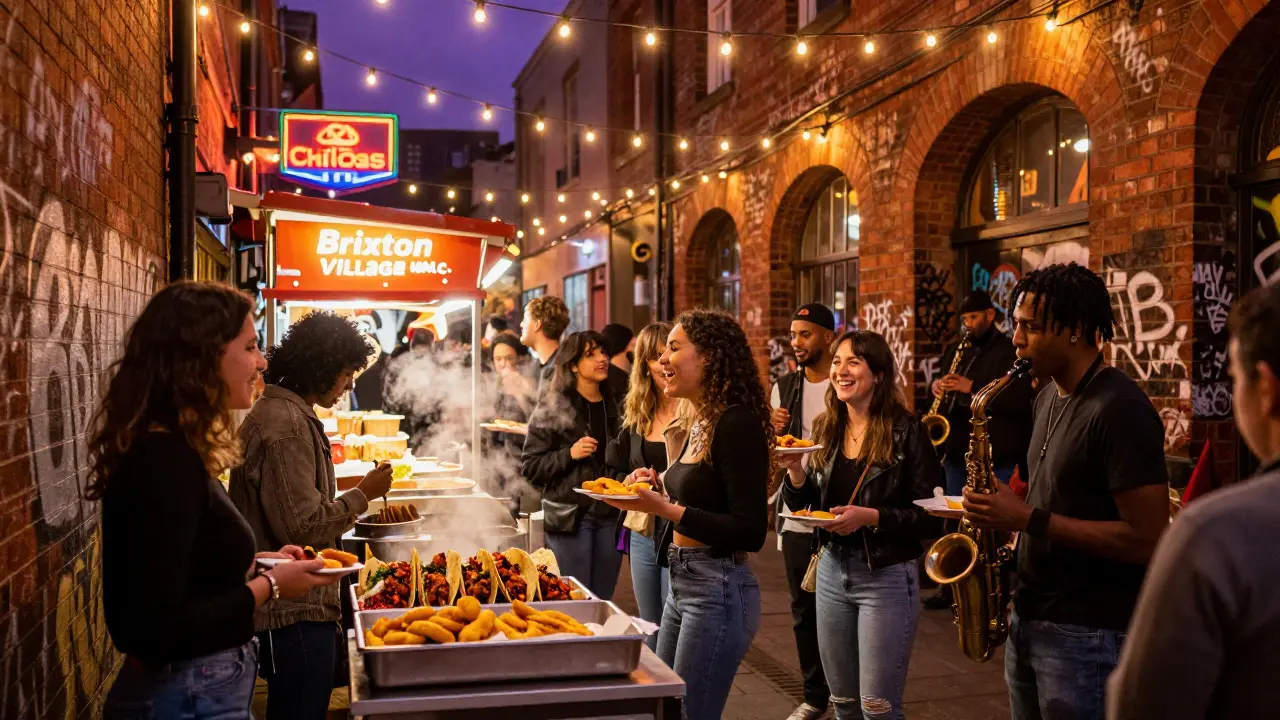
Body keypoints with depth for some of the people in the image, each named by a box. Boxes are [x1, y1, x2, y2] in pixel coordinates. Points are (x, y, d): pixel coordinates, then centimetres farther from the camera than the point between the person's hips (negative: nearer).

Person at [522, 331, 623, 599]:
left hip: (609, 516, 5)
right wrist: (570, 454, -18)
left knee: (603, 601, 11)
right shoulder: (552, 409, -4)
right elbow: (531, 466, -6)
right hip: (570, 516, -4)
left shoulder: (614, 406, 11)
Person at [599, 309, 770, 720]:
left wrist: (664, 509, -25)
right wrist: (658, 486, 4)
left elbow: (750, 532, -22)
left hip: (718, 590, -9)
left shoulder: (737, 423, -18)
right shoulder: (700, 422, 9)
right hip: (682, 583, 9)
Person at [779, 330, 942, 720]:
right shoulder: (827, 429, 5)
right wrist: (794, 470, -11)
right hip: (832, 571, 6)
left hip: (887, 577, -6)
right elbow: (806, 507, 8)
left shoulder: (907, 431, -12)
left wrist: (869, 517, -23)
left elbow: (930, 517, -11)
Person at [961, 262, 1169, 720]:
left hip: (1085, 634, -8)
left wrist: (1029, 520, -22)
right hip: (1028, 620, 8)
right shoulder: (1049, 397, 9)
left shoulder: (1120, 410, -18)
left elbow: (1147, 539, -22)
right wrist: (1005, 517, 3)